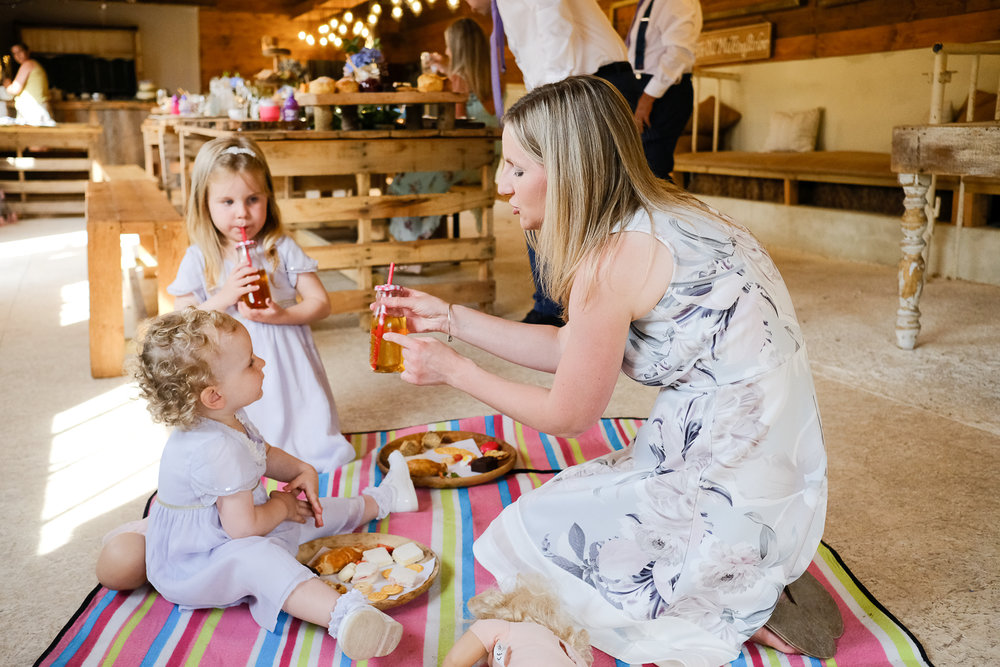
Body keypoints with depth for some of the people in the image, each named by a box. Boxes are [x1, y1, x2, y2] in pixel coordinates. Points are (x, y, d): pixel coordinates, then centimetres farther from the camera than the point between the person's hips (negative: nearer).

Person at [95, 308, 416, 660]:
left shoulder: (229, 419, 0)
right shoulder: (217, 450, -34)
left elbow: (264, 453, 19)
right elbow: (245, 527, -31)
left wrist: (301, 470, 0)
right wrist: (281, 506, -11)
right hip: (189, 567, -11)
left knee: (311, 510, 16)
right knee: (257, 558, -40)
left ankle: (377, 501, 44)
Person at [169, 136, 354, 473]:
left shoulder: (282, 249, -5)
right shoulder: (198, 259, -4)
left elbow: (321, 303, -3)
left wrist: (280, 315, -20)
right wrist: (223, 298, -19)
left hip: (285, 365, 0)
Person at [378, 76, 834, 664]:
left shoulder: (613, 259, -21)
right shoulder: (660, 219, 6)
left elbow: (568, 416, -9)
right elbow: (568, 349, 14)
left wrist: (453, 370, 2)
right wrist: (449, 318, 16)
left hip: (735, 499, -9)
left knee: (530, 533, 6)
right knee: (564, 499, 23)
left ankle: (741, 613, 7)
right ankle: (747, 594, 15)